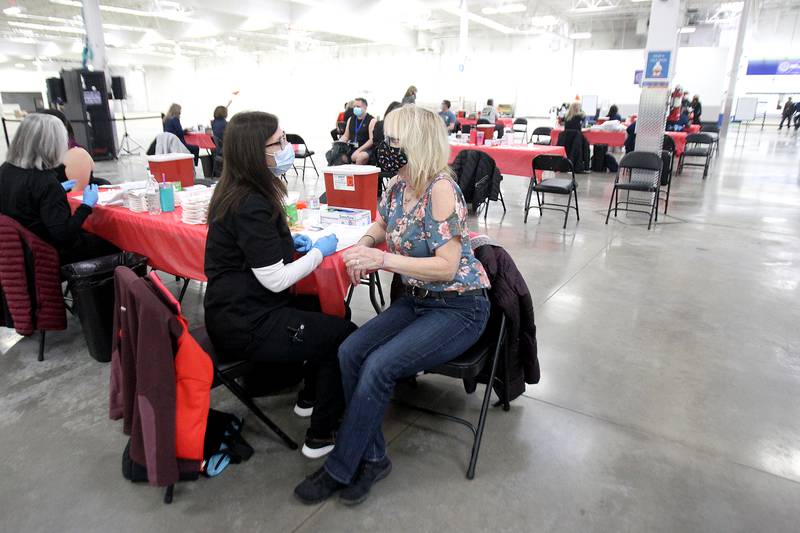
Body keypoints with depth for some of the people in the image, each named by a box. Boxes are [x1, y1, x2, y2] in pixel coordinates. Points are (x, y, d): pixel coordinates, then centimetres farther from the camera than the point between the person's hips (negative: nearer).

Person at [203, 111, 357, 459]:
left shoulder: (239, 191, 5)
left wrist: (288, 242, 6)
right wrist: (318, 251, -10)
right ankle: (322, 436, 14)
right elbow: (276, 280, -24)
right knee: (345, 335, 2)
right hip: (247, 326, -9)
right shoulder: (251, 205, -24)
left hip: (238, 310, 9)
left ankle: (310, 397, 34)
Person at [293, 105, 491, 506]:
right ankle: (372, 457, 3)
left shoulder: (440, 188, -21)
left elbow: (447, 266, -23)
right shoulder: (398, 185, 2)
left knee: (379, 366, -22)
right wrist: (365, 243, -1)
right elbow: (382, 224, 23)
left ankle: (339, 470, -1)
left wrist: (382, 259, -30)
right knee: (350, 352, -12)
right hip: (416, 300, 7)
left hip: (459, 308, -7)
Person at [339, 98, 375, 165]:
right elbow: (346, 136, 20)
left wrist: (359, 150, -21)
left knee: (360, 157, -38)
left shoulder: (371, 121, -4)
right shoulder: (350, 119, 15)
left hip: (365, 149, -6)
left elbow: (372, 140, -12)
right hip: (351, 148, 6)